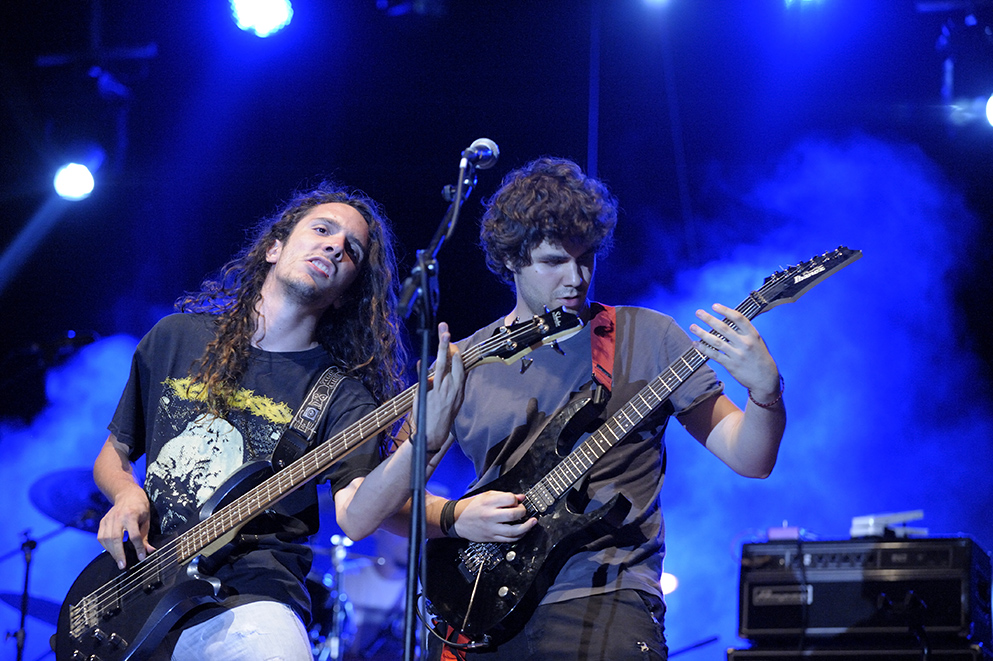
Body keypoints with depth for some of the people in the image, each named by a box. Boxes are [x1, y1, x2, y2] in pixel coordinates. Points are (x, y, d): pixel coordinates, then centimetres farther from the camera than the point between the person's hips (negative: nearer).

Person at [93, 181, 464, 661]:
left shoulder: (340, 392, 3)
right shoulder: (176, 337, 12)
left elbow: (356, 516, -14)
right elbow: (114, 453, 23)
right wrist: (127, 495, 1)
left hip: (243, 598, -3)